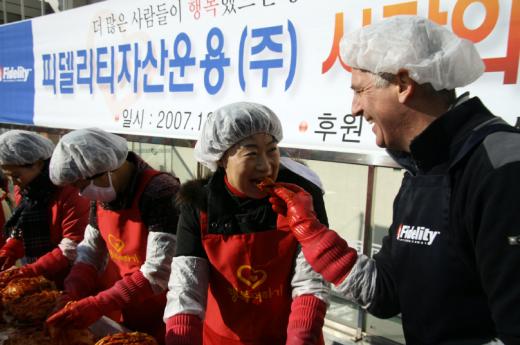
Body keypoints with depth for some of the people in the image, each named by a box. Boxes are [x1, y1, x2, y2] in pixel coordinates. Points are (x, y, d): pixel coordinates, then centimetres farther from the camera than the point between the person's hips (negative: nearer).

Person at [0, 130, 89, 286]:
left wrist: (29, 271, -24)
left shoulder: (70, 192, -21)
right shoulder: (22, 190, 4)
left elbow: (73, 249, -22)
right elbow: (23, 233, 14)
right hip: (34, 281, 7)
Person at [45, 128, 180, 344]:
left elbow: (158, 273, -29)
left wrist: (97, 305, -29)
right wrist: (72, 296, -9)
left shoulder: (160, 194, -27)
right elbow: (90, 250, 6)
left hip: (158, 321, -7)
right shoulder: (102, 194, -2)